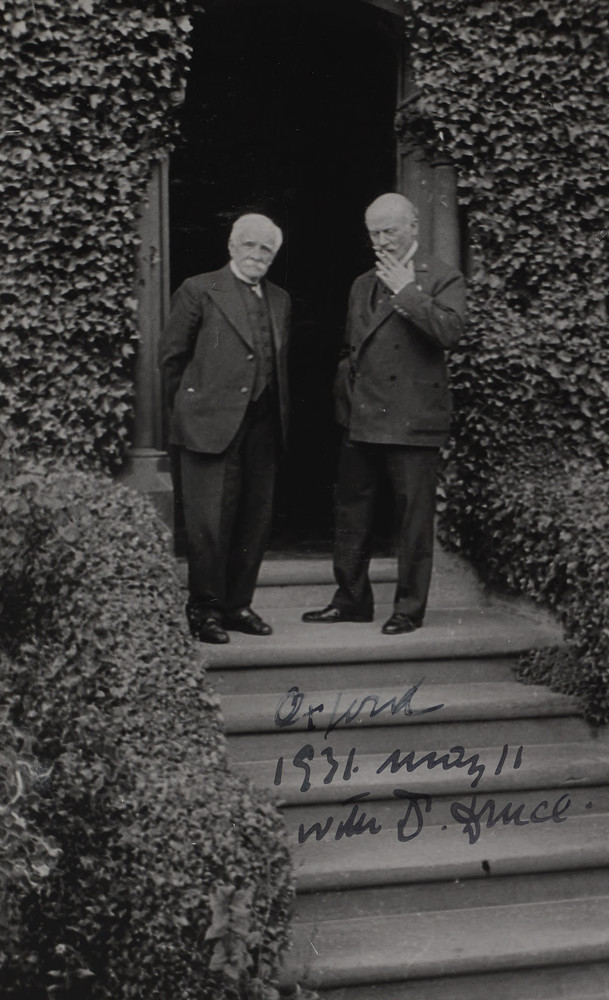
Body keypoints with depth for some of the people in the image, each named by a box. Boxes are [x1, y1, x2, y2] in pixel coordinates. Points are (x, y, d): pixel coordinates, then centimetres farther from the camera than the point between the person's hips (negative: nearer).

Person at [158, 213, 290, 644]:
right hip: (212, 424, -5)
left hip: (263, 426, 5)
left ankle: (238, 605, 18)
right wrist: (192, 405, 4)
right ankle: (205, 611, 6)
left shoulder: (280, 300, 17)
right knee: (210, 522, -4)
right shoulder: (199, 291, 0)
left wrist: (279, 414, 13)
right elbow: (171, 356, 2)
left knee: (256, 521, 7)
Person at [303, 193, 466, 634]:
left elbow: (450, 332, -18)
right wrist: (345, 395, 15)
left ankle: (410, 608, 9)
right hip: (362, 420, 7)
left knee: (413, 518, -1)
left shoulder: (443, 278, -1)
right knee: (351, 514, 11)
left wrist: (406, 291, -15)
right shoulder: (363, 285, 19)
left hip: (412, 420, -6)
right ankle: (352, 599, 23)